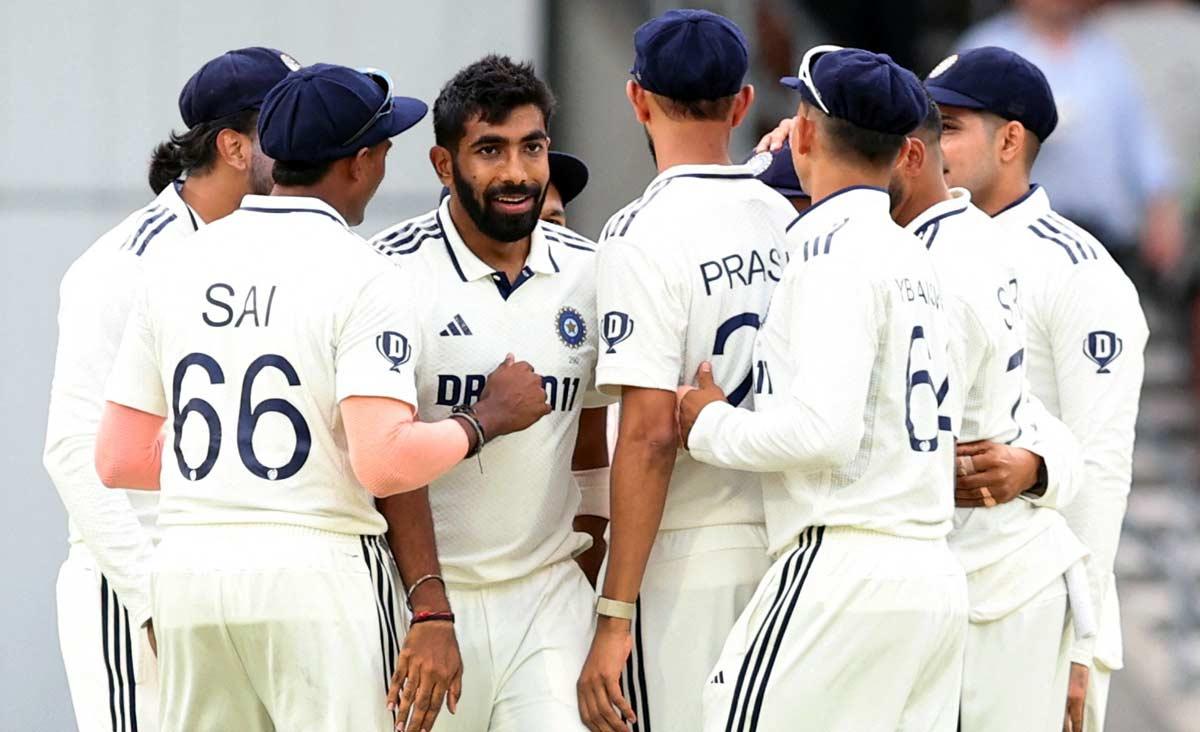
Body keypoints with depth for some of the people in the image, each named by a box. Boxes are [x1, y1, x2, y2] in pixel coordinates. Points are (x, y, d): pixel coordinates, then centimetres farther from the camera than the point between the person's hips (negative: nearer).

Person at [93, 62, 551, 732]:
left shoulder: (175, 268, 10)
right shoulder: (359, 276, -7)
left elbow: (118, 460, 11)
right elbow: (385, 464, -18)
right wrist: (488, 420, -1)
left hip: (187, 573, 6)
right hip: (319, 572, -6)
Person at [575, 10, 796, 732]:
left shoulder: (646, 232, -11)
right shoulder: (789, 221, 9)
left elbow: (651, 436, -17)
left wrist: (614, 618, -16)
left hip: (686, 564, -7)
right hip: (783, 553, 7)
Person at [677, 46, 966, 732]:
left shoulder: (836, 245, -9)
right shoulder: (917, 256, 18)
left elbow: (823, 428, -19)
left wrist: (711, 425, -3)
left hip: (845, 570, -9)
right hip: (938, 579, 9)